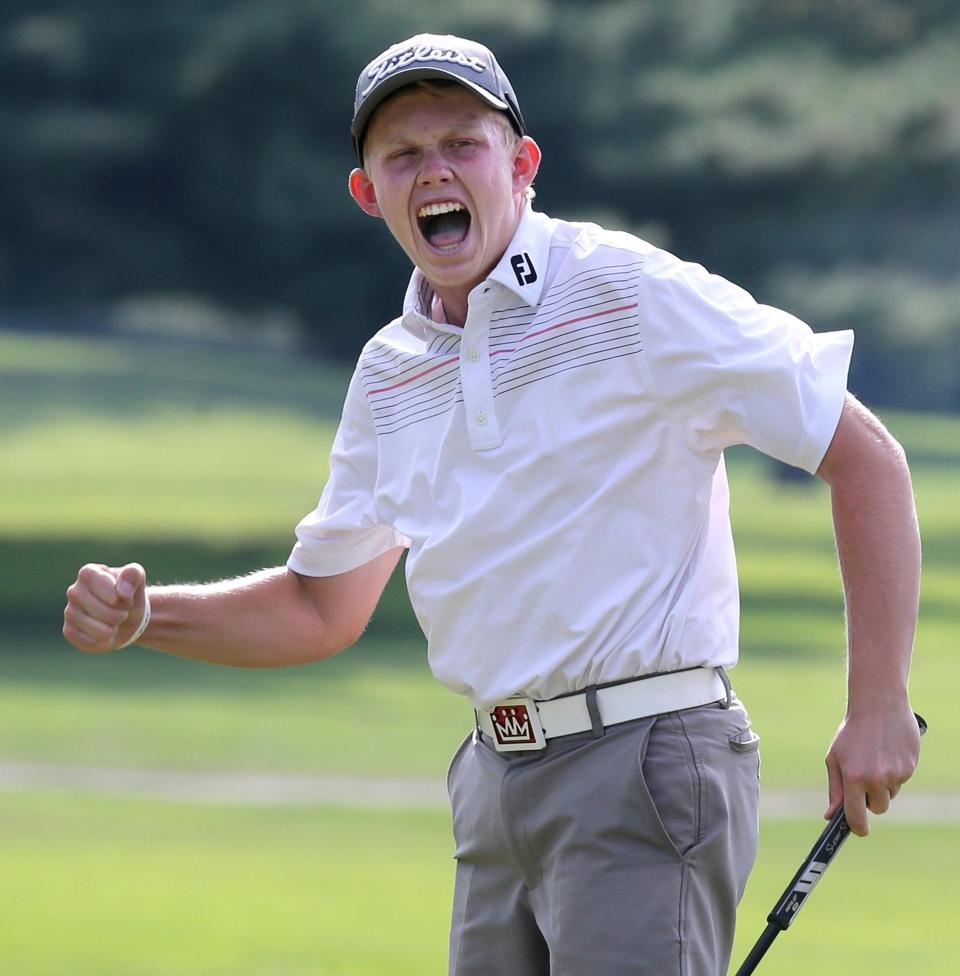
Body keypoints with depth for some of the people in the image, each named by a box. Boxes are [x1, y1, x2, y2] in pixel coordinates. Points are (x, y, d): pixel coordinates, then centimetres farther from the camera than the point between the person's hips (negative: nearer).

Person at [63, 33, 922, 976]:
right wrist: (139, 617, 5)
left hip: (645, 766, -7)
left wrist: (877, 704, -14)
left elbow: (863, 455, -8)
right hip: (497, 782, 7)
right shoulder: (391, 372, 13)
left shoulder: (633, 294, -8)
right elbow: (322, 610, 22)